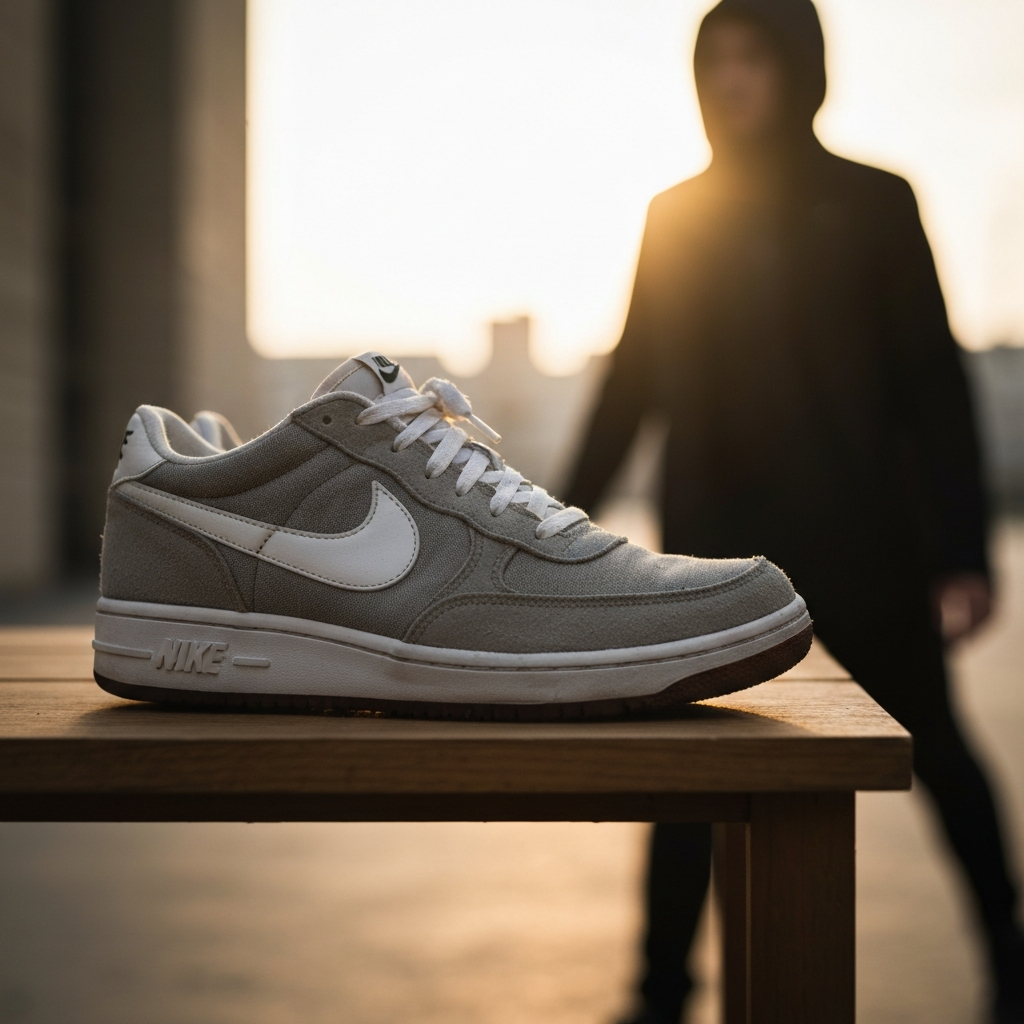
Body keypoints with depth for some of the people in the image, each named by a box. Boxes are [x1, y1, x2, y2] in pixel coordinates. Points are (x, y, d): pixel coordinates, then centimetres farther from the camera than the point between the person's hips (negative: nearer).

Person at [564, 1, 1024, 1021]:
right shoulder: (675, 216, 7)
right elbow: (630, 384, 9)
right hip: (716, 545, 2)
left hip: (857, 539, -2)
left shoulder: (872, 203, 0)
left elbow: (933, 383, -3)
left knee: (931, 748, 10)